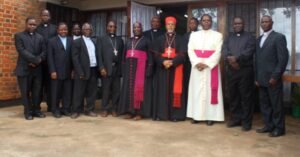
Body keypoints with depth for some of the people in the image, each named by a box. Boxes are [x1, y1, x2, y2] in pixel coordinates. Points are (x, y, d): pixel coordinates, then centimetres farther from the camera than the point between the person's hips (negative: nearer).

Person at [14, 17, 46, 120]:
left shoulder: (40, 37, 13)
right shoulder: (19, 36, 2)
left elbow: (44, 52, 6)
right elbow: (22, 51, -11)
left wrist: (37, 61, -12)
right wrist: (36, 59, -18)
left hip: (37, 68, 3)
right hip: (24, 68, -3)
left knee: (37, 91, 7)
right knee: (25, 92, 3)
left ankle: (36, 110, 18)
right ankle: (28, 112, 13)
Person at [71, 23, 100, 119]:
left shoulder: (94, 42, 17)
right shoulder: (77, 42, -1)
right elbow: (75, 58, -8)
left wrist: (98, 69, 6)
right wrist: (80, 72, -15)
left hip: (93, 70, 5)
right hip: (83, 71, -5)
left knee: (92, 92, 10)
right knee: (79, 92, 2)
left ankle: (90, 110, 20)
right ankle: (76, 111, 12)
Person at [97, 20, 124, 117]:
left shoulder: (120, 40, 17)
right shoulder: (101, 39, 8)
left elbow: (122, 55, 12)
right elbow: (99, 55, 0)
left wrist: (122, 68, 2)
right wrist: (102, 68, -10)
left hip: (117, 69, 3)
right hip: (106, 69, -3)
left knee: (116, 90, 3)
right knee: (106, 90, 2)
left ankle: (113, 109, 12)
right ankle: (105, 109, 11)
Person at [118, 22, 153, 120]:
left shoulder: (146, 41, 3)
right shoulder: (129, 41, 16)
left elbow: (150, 56, -3)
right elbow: (125, 55, 15)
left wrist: (149, 69, -13)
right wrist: (124, 68, 6)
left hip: (141, 67, -5)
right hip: (129, 67, 5)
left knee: (139, 89, -5)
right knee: (129, 89, 4)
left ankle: (139, 112, -1)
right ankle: (130, 111, 10)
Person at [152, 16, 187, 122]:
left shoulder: (180, 39, 8)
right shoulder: (160, 39, 12)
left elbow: (182, 54, -3)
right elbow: (155, 54, 2)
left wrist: (172, 62, -20)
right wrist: (163, 61, -17)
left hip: (176, 68, -1)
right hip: (162, 68, 1)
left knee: (175, 90, -2)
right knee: (162, 90, 0)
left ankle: (175, 114, 2)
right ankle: (160, 113, 5)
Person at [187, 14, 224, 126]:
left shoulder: (217, 35, 5)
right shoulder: (194, 35, 12)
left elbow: (218, 52, -4)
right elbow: (190, 50, 3)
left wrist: (206, 63, -15)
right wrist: (197, 63, -13)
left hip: (211, 67, -2)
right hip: (196, 67, 2)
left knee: (210, 90, -1)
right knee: (196, 90, 2)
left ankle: (210, 116, 3)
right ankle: (196, 115, 9)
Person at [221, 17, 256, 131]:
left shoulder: (250, 37, 7)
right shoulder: (229, 37, 17)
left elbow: (249, 51, -9)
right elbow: (224, 50, 1)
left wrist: (236, 58, -22)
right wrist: (230, 59, -18)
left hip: (245, 70, -3)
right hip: (230, 70, 4)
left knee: (246, 96, -1)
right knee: (232, 96, 9)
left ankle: (246, 121, 7)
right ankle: (235, 118, 21)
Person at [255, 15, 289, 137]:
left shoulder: (279, 37, -4)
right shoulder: (259, 39, 17)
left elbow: (283, 58, -11)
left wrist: (275, 76, -16)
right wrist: (256, 77, 10)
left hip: (273, 78, -6)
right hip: (262, 79, 7)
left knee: (276, 105, 2)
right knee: (264, 104, 11)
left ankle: (279, 128, 14)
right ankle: (268, 126, 23)